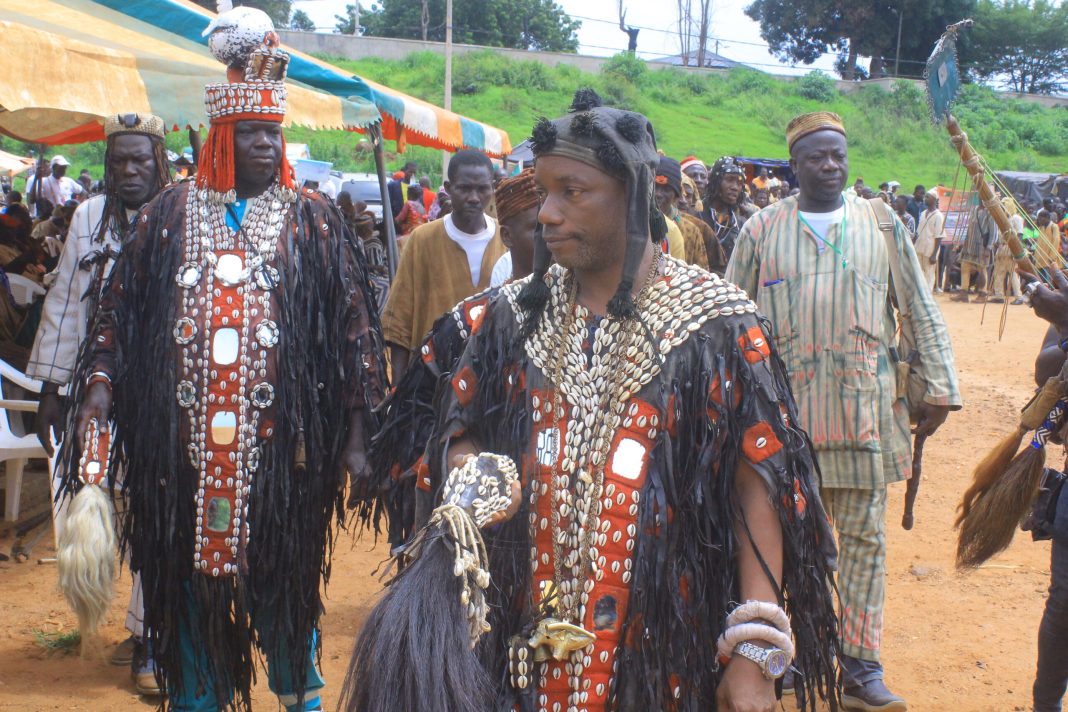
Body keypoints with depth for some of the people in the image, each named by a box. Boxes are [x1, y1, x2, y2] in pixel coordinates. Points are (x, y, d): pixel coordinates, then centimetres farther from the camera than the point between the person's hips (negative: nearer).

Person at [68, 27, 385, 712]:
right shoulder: (171, 214, 8)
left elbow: (354, 327, 2)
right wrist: (101, 382, -6)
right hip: (183, 444, 1)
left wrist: (356, 433, -4)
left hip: (281, 444, -1)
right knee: (190, 580, 8)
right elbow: (121, 308, 10)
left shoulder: (313, 220, 4)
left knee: (283, 579, 5)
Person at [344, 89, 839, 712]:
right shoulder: (517, 313, 4)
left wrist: (756, 654, -15)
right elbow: (460, 436, 12)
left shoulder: (716, 323, -8)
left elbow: (758, 485, -10)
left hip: (662, 648, -3)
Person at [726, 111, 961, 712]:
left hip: (866, 406, 1)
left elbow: (923, 312, 8)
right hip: (784, 406, -1)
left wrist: (940, 387, 2)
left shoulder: (883, 224, 7)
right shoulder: (762, 230, 4)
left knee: (865, 536, 4)